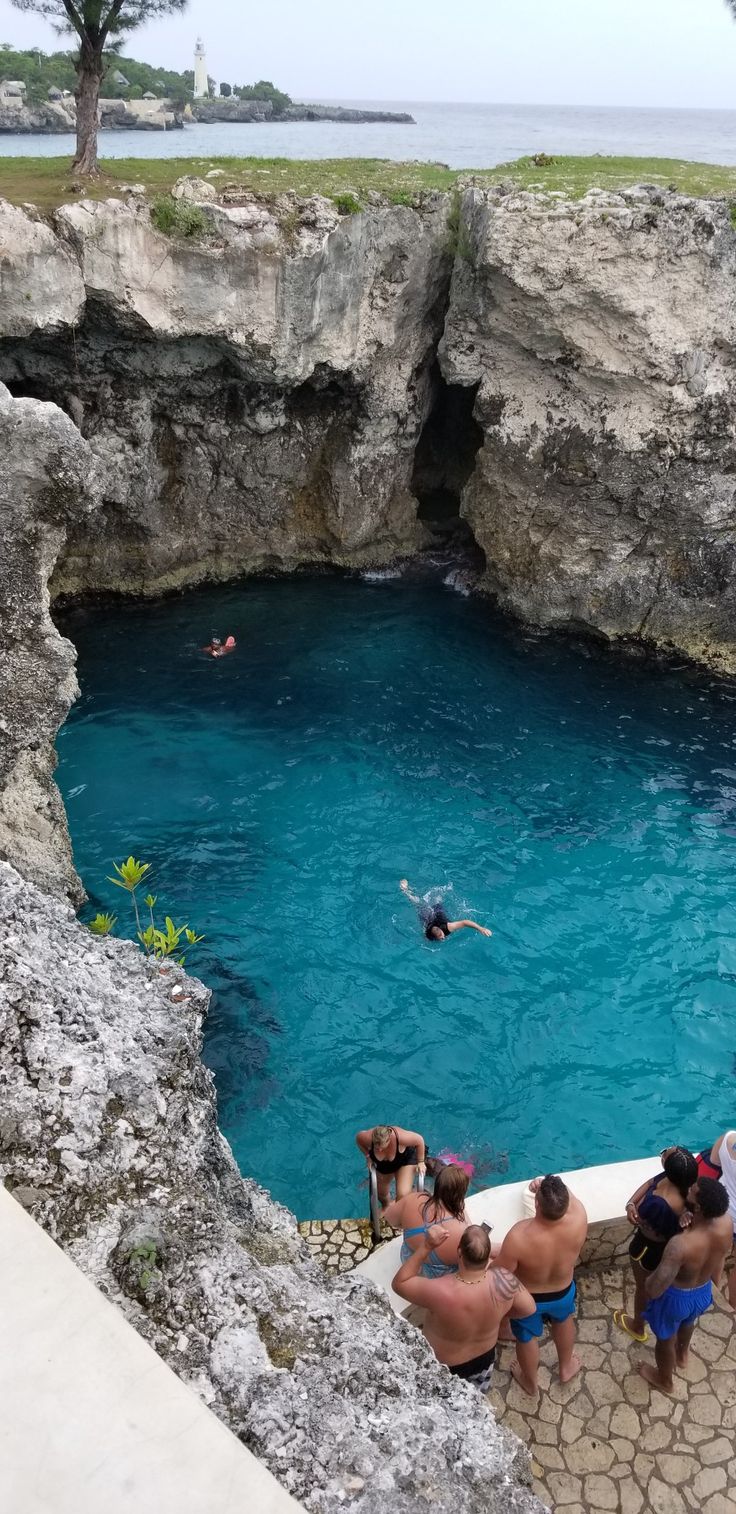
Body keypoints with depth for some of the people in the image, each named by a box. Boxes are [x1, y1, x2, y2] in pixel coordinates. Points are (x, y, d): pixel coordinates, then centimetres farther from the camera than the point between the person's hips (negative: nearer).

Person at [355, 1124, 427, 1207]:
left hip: (405, 1160, -3)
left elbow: (419, 1140, -25)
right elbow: (358, 1138, -13)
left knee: (403, 1196, -18)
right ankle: (385, 1208, 56)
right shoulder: (368, 1138, -38)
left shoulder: (400, 1137, -44)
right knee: (381, 1193, 21)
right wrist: (368, 1156, -15)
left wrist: (421, 1162, -17)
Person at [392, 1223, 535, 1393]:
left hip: (445, 1366, -3)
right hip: (485, 1357, 3)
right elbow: (529, 1308, -12)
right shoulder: (503, 1280, -31)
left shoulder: (440, 1292, -42)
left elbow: (399, 1283, -26)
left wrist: (425, 1247, -34)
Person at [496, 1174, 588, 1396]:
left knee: (527, 1338, 30)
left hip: (528, 1299, -2)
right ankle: (566, 1367, 62)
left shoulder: (519, 1236, -42)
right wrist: (548, 1186, -19)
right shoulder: (578, 1221, -35)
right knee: (563, 1321, 37)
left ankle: (531, 1382, 57)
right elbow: (571, 1198, -10)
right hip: (564, 1292, 2)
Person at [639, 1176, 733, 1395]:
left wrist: (648, 1280, -13)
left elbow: (654, 1290, -35)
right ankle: (682, 1355, 69)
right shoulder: (726, 1222, -28)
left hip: (676, 1297, -5)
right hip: (704, 1292, 5)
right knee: (688, 1322, 39)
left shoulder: (681, 1245, -45)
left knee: (666, 1339, 28)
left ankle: (665, 1380, 56)